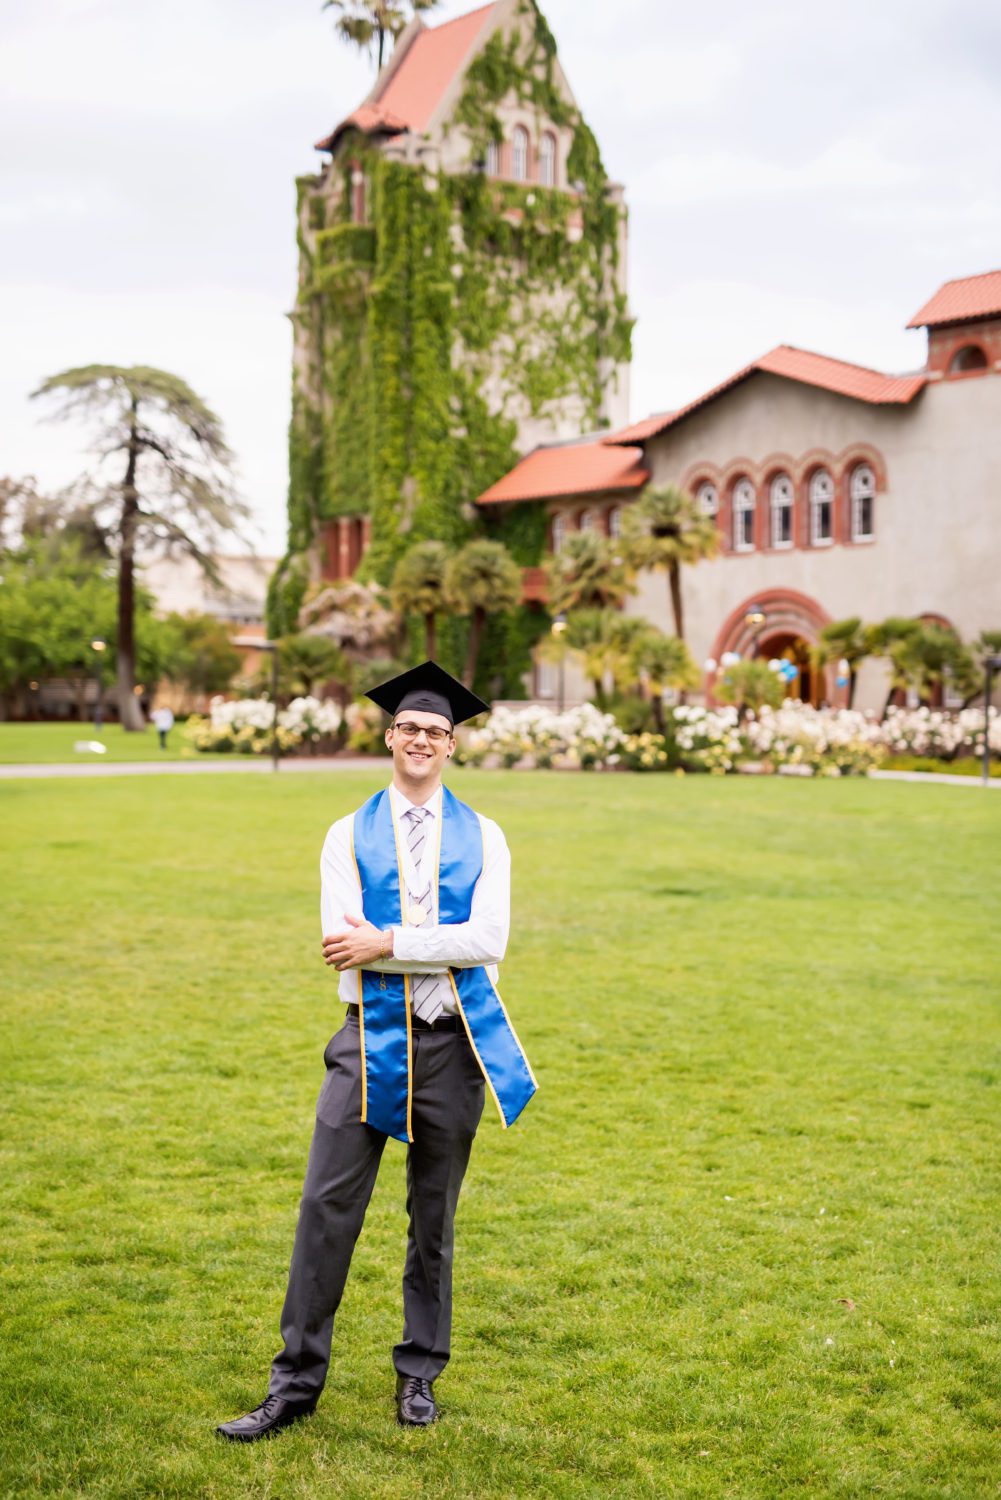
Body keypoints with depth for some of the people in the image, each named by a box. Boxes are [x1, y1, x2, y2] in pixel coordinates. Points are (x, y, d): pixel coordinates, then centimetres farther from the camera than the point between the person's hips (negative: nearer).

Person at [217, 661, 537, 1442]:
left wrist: (388, 943, -15)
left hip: (453, 1042, 1)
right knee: (327, 1208, -3)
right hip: (372, 1038, 0)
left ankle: (420, 1376, 26)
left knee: (434, 1217, 11)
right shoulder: (349, 835, 6)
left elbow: (489, 941, -9)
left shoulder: (483, 837, 6)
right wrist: (444, 949, -14)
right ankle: (296, 1383, 9)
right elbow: (344, 944, -8)